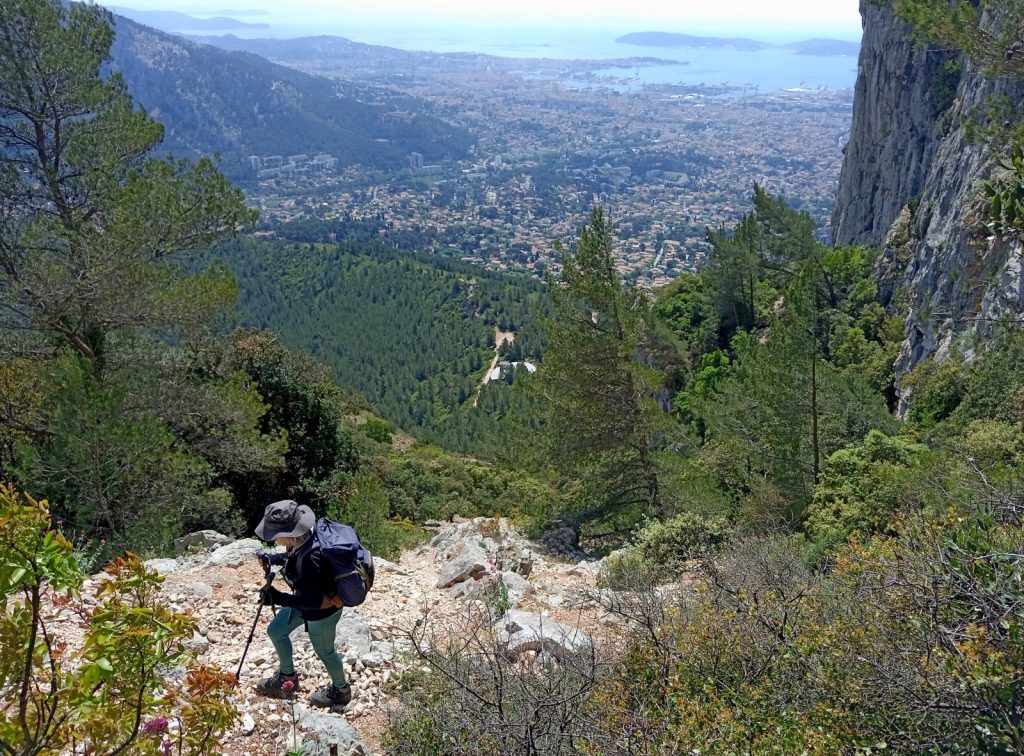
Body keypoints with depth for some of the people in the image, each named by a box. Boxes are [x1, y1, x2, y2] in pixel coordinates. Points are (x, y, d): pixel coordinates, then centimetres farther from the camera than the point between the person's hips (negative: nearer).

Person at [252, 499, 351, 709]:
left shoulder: (311, 559, -42)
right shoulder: (301, 539, -17)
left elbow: (314, 601, -32)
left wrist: (278, 598, -32)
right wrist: (273, 557, -8)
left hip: (322, 611, -9)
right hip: (306, 600, 9)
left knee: (324, 651, 18)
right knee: (276, 631, 24)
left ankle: (341, 690, 47)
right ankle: (287, 676, 48)